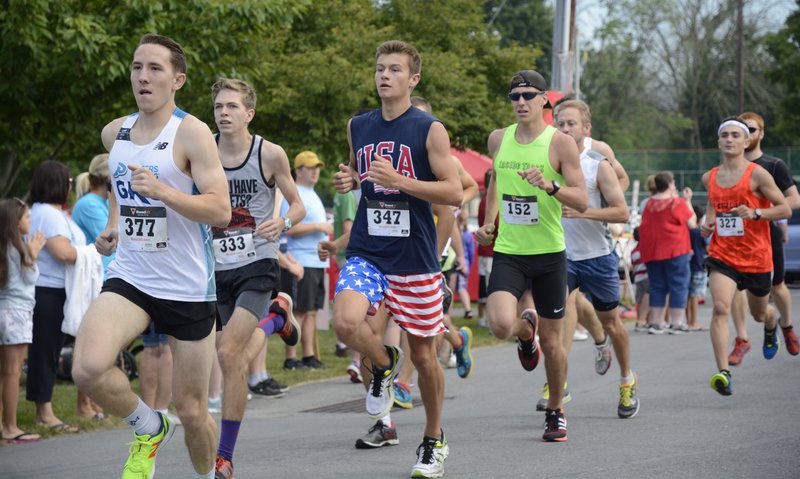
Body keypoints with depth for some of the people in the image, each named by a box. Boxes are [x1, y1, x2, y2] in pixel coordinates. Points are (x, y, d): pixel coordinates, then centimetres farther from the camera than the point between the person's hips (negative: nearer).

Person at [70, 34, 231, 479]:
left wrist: (160, 190, -30)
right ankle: (148, 427, 4)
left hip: (188, 288, -4)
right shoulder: (115, 132, 8)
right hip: (130, 279, 4)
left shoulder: (192, 133, -10)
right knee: (88, 368, -25)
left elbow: (221, 211, -18)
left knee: (192, 411, 5)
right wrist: (112, 225, 13)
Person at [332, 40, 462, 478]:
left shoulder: (429, 130, -5)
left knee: (424, 356, 6)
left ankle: (434, 441, 27)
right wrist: (348, 179, 2)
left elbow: (454, 192, -9)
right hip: (366, 254, 3)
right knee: (346, 323, -26)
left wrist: (399, 180, -20)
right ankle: (384, 364, 8)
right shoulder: (358, 127, 8)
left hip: (415, 259, -2)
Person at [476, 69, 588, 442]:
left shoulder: (561, 143, -6)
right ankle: (526, 330, 16)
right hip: (507, 253, 2)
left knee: (551, 342, 6)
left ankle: (555, 411, 29)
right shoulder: (498, 139, 6)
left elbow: (582, 202, -9)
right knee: (501, 325, -22)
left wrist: (550, 186, -26)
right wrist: (488, 221, 14)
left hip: (549, 256, -2)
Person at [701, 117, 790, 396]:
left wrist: (755, 212, -23)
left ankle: (771, 327, 58)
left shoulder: (757, 174, -9)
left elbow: (785, 209, -7)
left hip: (756, 257, -1)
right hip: (722, 255, 2)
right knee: (721, 308, -23)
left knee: (759, 315, 18)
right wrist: (707, 224, 6)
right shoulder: (709, 178, 5)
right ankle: (723, 373, -29)